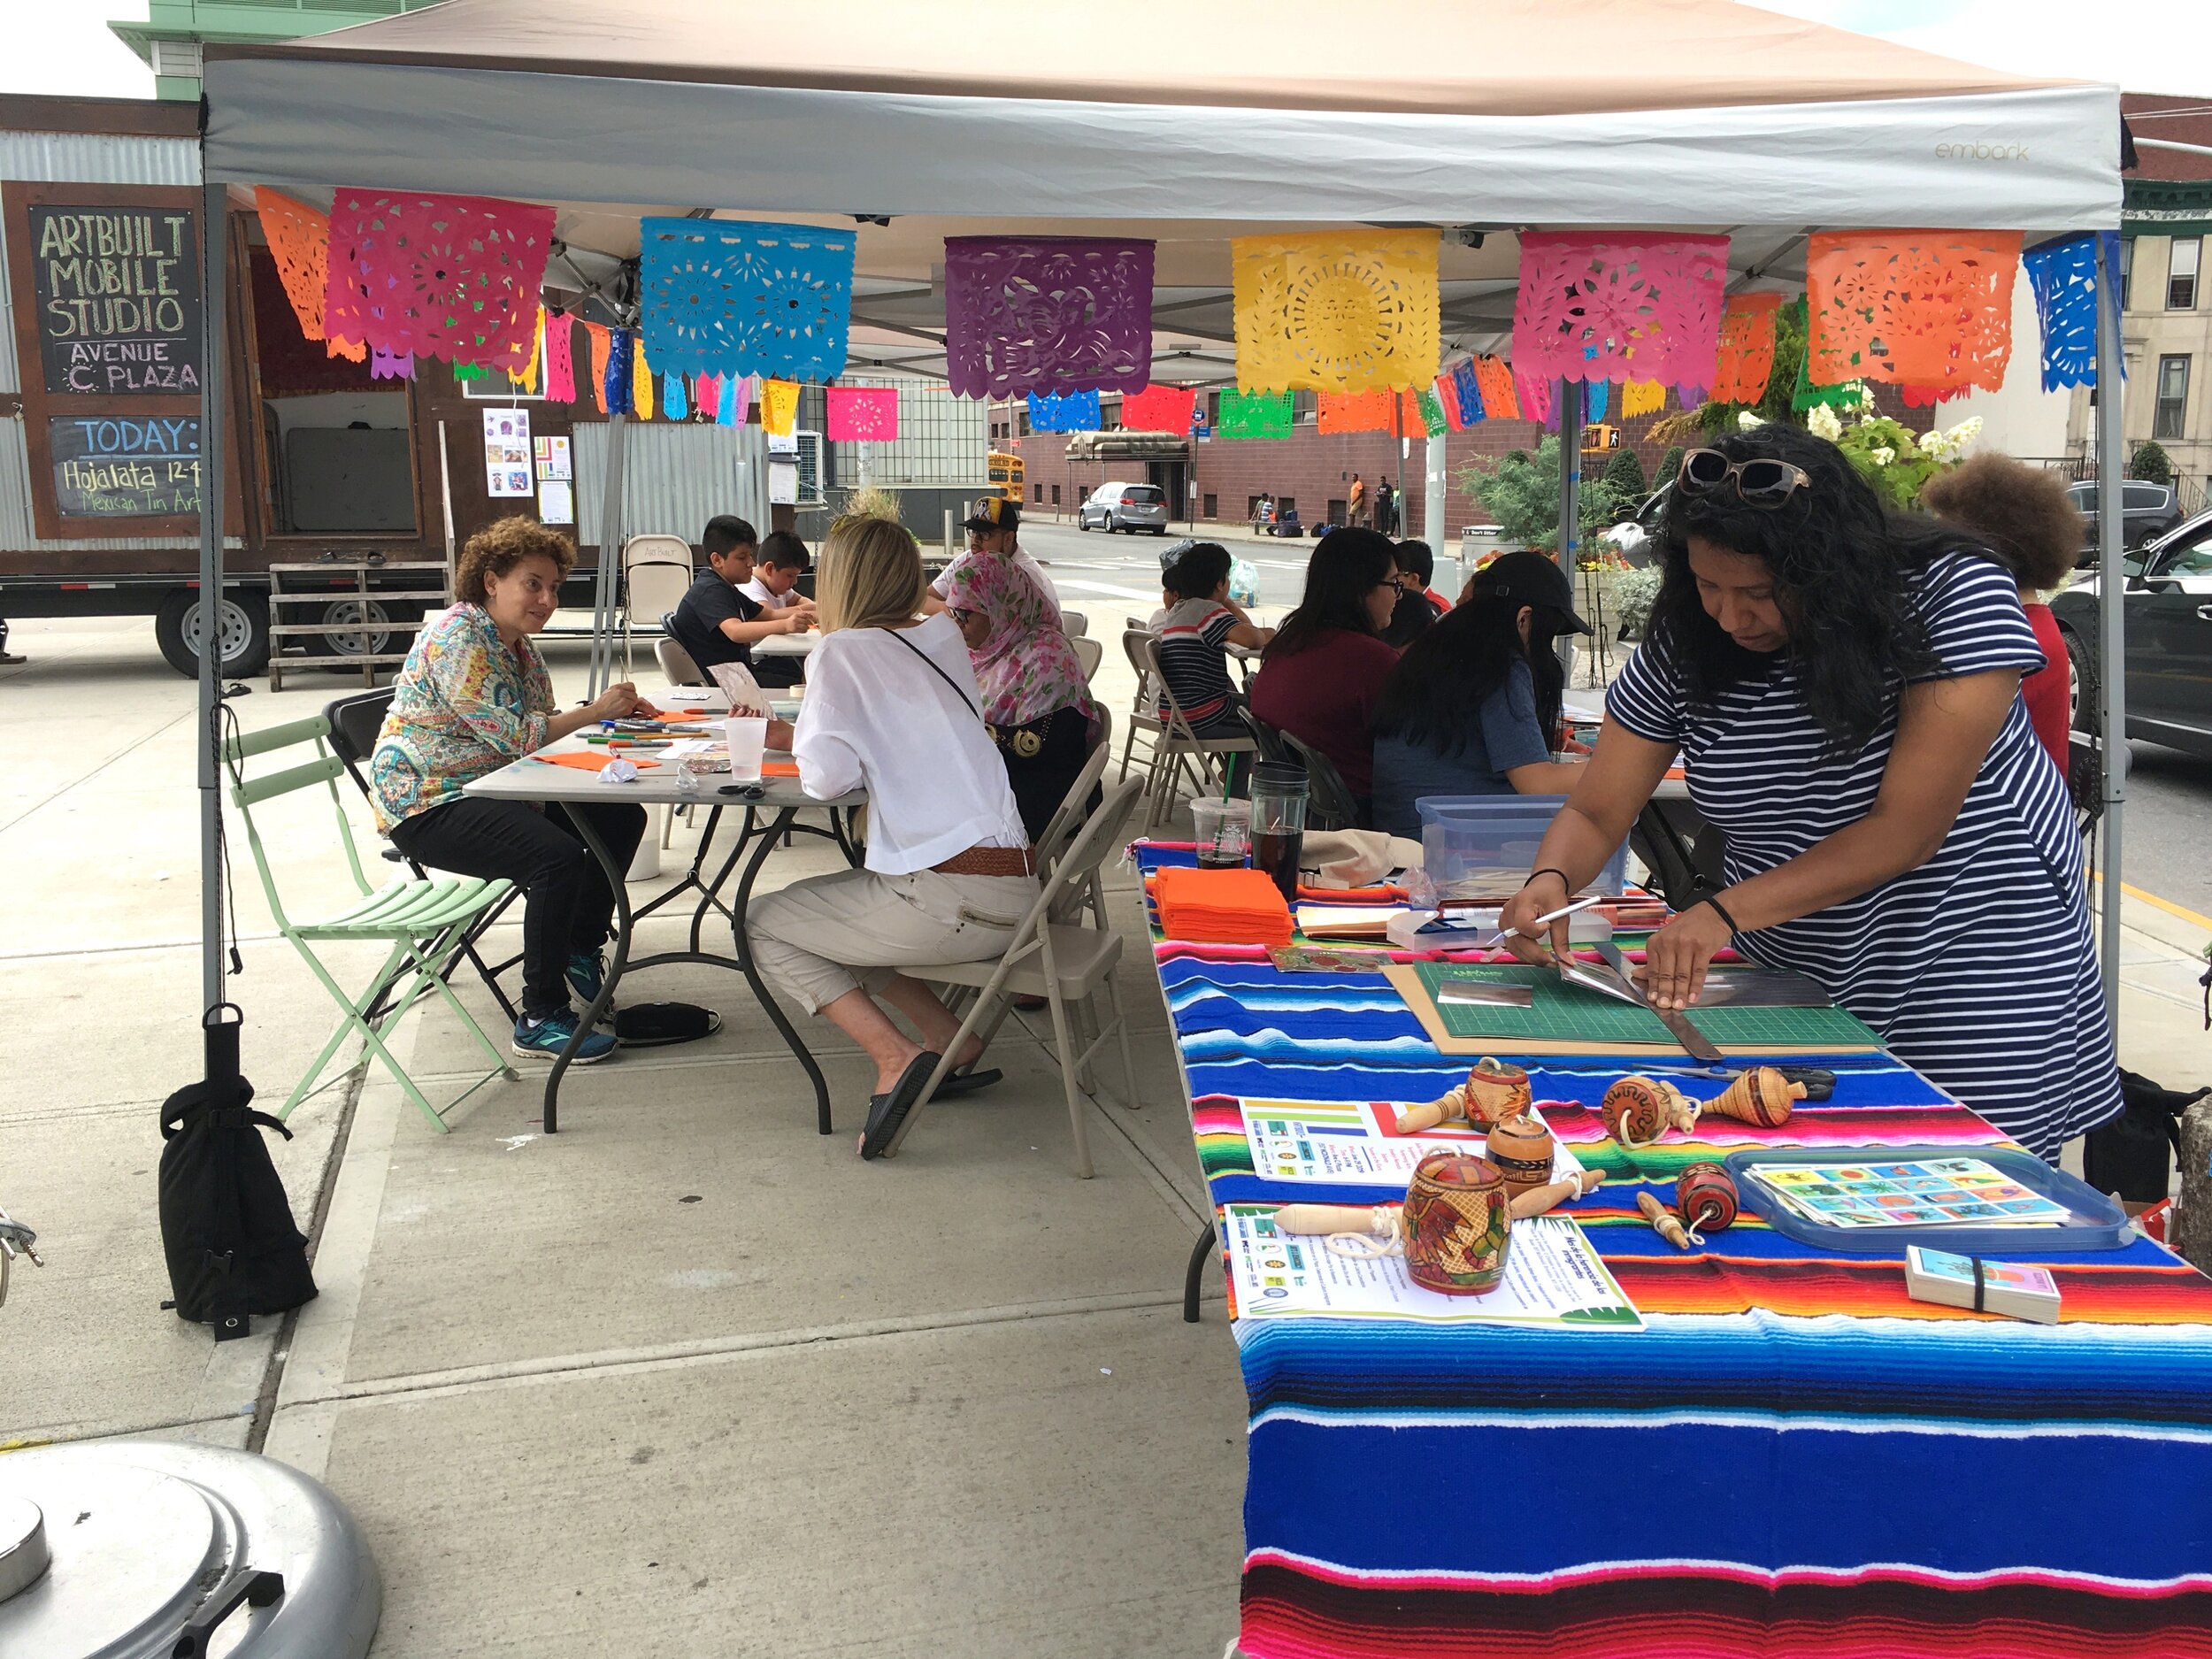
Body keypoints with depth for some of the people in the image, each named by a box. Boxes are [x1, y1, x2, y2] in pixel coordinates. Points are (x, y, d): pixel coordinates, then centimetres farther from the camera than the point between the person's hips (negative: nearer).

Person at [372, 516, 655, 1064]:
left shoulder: (519, 645, 14)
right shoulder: (457, 638, -17)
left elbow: (543, 728, 9)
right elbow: (515, 735, -23)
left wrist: (615, 711, -5)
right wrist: (594, 711, -18)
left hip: (494, 791, 10)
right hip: (428, 807, -10)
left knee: (622, 818, 6)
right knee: (558, 856, -30)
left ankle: (581, 950, 23)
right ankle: (540, 1020, -21)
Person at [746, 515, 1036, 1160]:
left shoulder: (844, 650, -5)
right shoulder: (942, 637, 15)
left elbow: (830, 775, -17)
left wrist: (803, 747, 5)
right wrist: (795, 736, 26)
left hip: (948, 899, -8)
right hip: (1015, 885, 8)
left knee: (764, 925, 12)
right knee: (826, 910, 28)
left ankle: (895, 1057, -3)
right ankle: (951, 1041, 16)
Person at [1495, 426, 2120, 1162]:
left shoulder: (1953, 595, -19)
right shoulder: (1684, 644, -7)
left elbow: (1907, 831, -23)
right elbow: (1595, 814, -2)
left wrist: (1722, 913, -31)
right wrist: (1551, 880, -25)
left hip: (1970, 954, -3)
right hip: (1790, 976, 4)